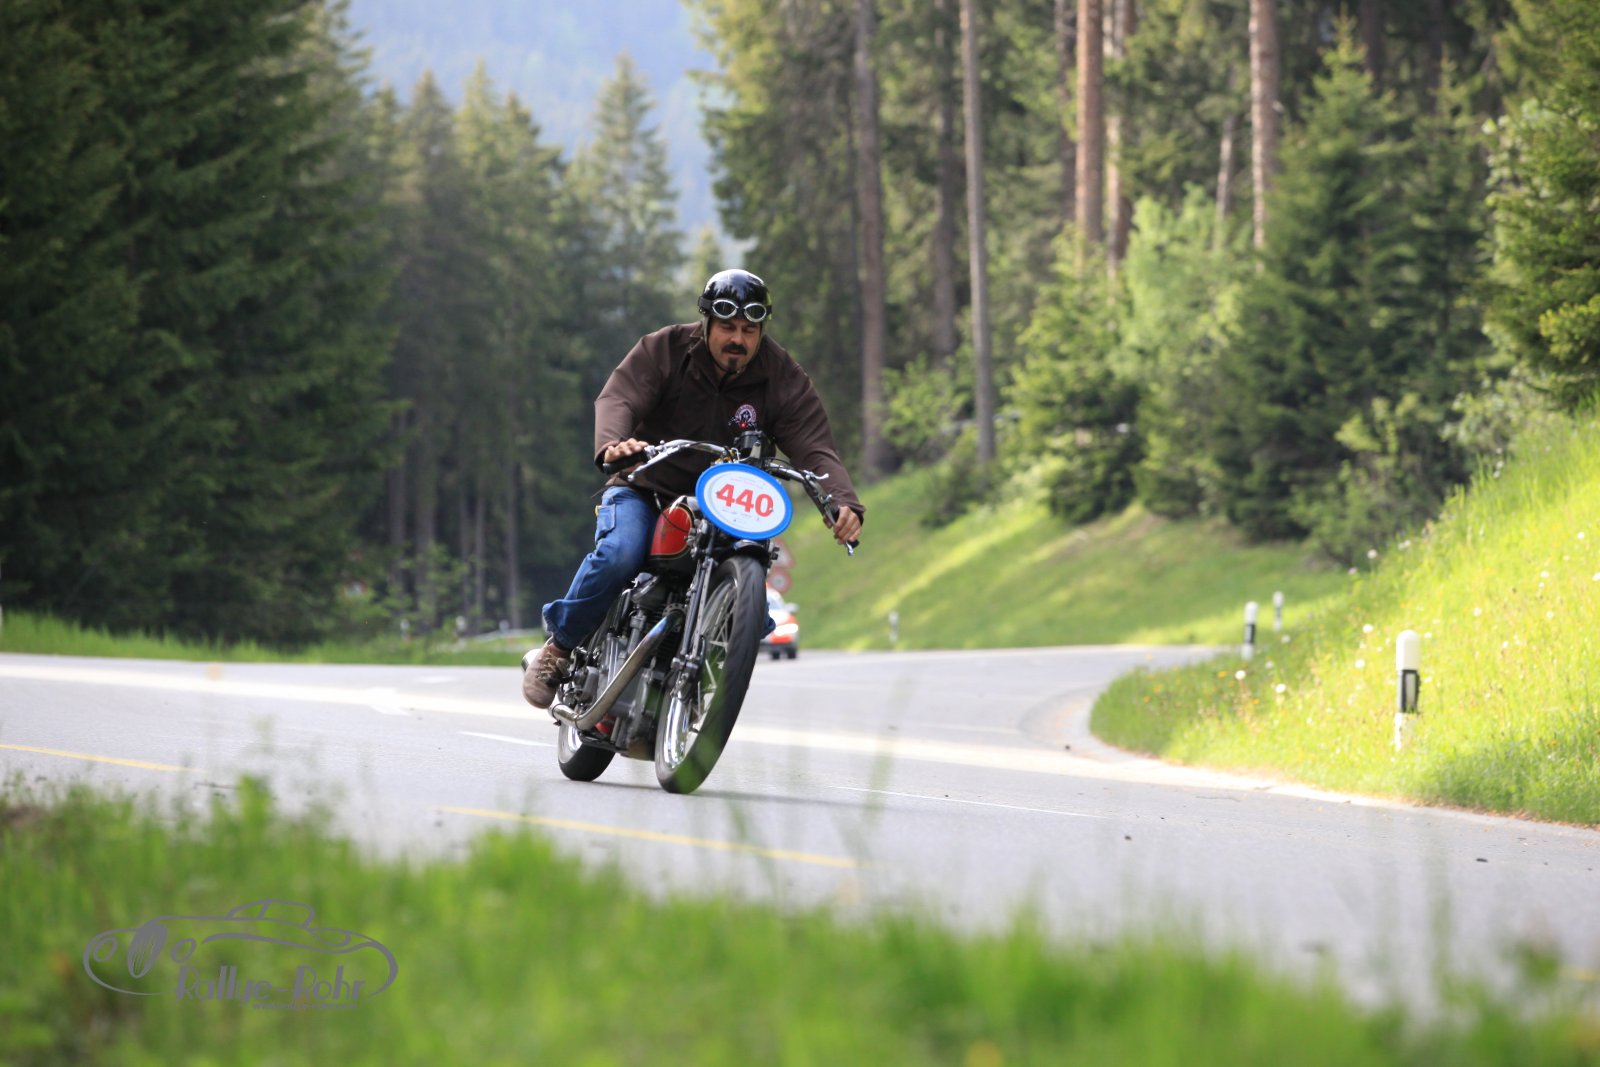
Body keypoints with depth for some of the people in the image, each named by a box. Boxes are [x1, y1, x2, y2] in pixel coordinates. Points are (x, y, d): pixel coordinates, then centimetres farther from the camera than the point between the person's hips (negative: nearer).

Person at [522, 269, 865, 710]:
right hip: (643, 491, -3)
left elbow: (816, 448, -13)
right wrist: (612, 444, -46)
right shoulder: (663, 350, -6)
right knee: (619, 555, -33)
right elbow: (617, 399, -21)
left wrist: (845, 503, -33)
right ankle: (559, 646, -12)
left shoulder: (783, 379, -3)